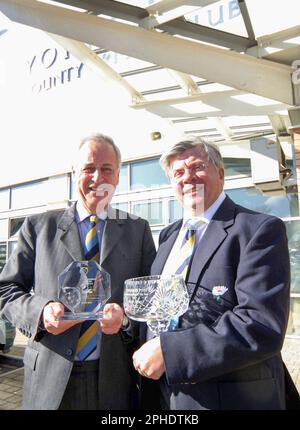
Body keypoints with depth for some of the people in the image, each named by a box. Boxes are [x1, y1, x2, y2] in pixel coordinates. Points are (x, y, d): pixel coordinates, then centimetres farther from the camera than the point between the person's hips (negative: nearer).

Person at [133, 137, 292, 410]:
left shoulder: (260, 230, -14)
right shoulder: (168, 236, 7)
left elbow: (263, 326, -24)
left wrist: (167, 350, -23)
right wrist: (146, 353, -3)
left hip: (233, 397, -5)